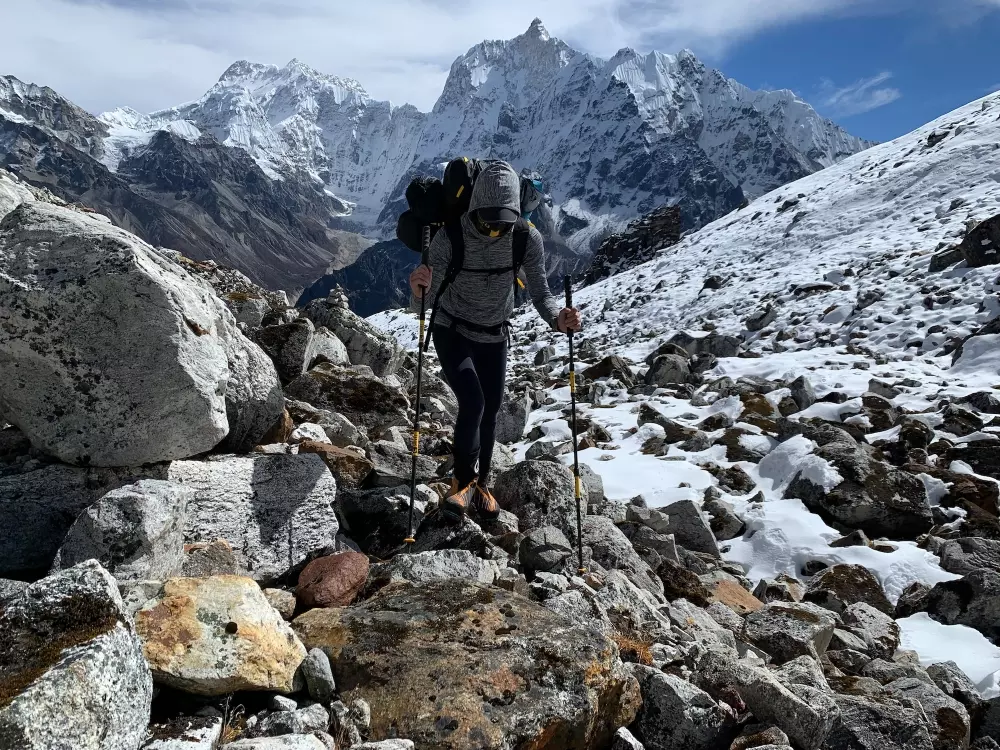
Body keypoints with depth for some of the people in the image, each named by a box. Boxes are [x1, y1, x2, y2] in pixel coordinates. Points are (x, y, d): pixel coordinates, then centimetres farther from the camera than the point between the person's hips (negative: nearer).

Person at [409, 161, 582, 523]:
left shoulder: (528, 238, -22)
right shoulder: (450, 238, -28)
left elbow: (540, 292, -17)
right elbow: (425, 302, -25)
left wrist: (557, 317, -38)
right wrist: (420, 292, -49)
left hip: (495, 336, 3)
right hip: (452, 332, -3)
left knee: (490, 412, 10)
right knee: (473, 402, -19)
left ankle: (479, 483, 33)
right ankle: (464, 482, 5)